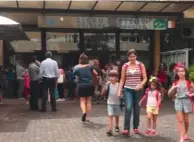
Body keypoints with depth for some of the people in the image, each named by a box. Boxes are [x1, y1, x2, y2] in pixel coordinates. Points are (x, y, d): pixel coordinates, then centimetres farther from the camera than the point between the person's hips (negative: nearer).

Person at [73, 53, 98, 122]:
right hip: (90, 85, 1)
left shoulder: (77, 68, -4)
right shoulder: (90, 66, -1)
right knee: (89, 101, 11)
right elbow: (96, 73, 4)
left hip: (81, 86, -1)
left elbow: (77, 78, -7)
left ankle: (84, 112, -22)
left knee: (82, 101, 6)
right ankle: (87, 116, 13)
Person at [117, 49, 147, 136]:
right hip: (128, 89, -1)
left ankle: (136, 127, 24)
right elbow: (122, 79, 4)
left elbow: (145, 78, -1)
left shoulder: (141, 65, 0)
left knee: (136, 109, 9)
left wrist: (140, 85, -19)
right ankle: (126, 129, -13)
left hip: (138, 90, 1)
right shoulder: (125, 66, 2)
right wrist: (119, 90, -4)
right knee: (128, 108, -14)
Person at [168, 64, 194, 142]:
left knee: (186, 120, 10)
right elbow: (169, 93, 4)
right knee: (180, 120, -8)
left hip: (186, 100, -1)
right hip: (178, 101, 1)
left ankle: (185, 134, 34)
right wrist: (173, 87, -13)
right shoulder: (175, 83, 5)